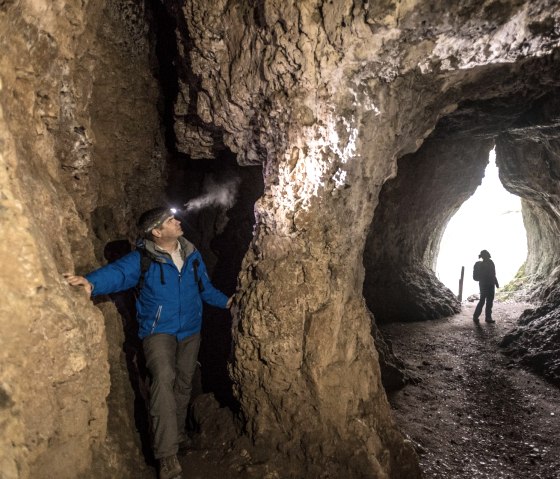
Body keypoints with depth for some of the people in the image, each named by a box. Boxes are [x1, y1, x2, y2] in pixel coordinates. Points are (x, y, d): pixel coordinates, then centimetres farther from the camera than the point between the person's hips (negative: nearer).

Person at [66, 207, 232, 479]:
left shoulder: (192, 255, 3)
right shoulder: (142, 259, -12)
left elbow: (206, 288, 12)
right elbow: (118, 273, -30)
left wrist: (226, 302, 2)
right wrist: (92, 283, -48)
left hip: (190, 331, 5)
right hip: (159, 330, -5)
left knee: (184, 383, 15)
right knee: (163, 378, -25)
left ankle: (179, 434, 39)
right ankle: (167, 455, -21)